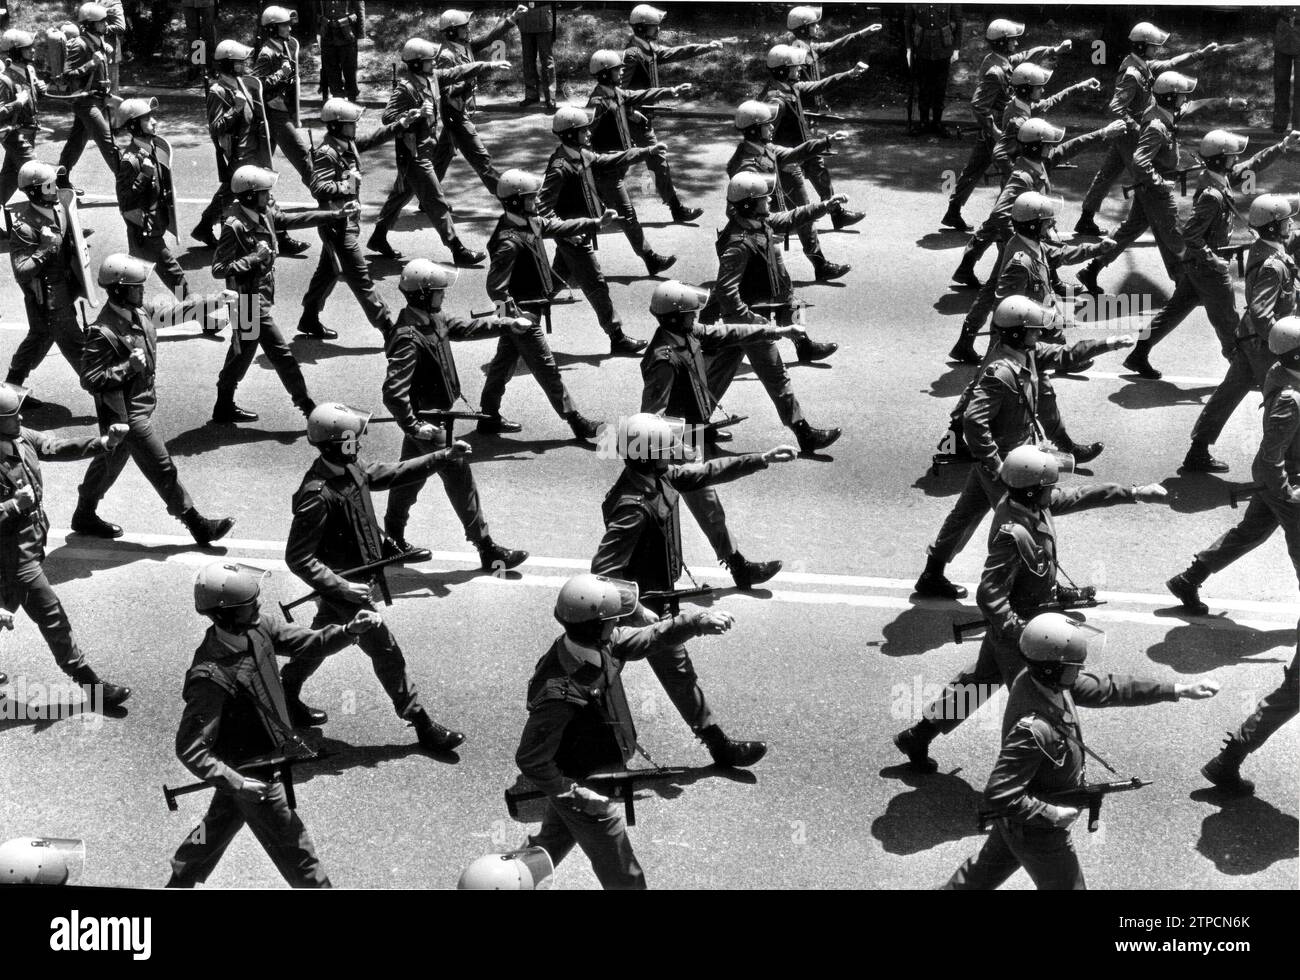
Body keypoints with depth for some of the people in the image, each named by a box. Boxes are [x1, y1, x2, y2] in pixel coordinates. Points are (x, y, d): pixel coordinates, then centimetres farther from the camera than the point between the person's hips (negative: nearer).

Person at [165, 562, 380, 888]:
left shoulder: (257, 629, -11)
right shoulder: (210, 677, -33)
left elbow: (310, 643, -4)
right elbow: (190, 749, -28)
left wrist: (350, 630, -23)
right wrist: (238, 783, -30)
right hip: (255, 776, -9)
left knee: (219, 823, 30)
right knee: (298, 855, 7)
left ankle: (180, 880, 51)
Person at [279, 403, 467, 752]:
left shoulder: (351, 468, -6)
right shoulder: (317, 496, -32)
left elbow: (391, 474, 10)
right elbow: (298, 558, -28)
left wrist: (444, 456, 4)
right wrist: (343, 589, -28)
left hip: (357, 577, 9)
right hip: (343, 586, -9)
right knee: (387, 652, 0)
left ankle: (286, 699, 44)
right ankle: (422, 725, 12)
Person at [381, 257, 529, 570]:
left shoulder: (433, 319, 0)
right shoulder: (409, 338, -29)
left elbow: (465, 327, 16)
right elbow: (394, 392, -32)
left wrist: (509, 323, 13)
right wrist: (415, 426, -29)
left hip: (430, 415, 10)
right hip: (427, 420, -10)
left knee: (412, 474, 21)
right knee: (460, 478, -3)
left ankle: (393, 539, 36)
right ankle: (488, 551, 4)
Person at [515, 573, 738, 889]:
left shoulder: (604, 644, -16)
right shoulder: (559, 694, -39)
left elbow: (651, 637, -1)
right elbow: (530, 760, -30)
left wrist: (698, 621, -15)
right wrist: (579, 796, -26)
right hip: (583, 787, -8)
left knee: (551, 844, 31)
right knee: (624, 878, 12)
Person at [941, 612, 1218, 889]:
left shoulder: (1040, 678, -16)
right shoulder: (1033, 730, -42)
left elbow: (1107, 688, -5)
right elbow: (998, 796, -40)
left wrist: (1182, 690, -5)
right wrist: (1052, 814, -27)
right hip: (1036, 830, -8)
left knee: (990, 865, 31)